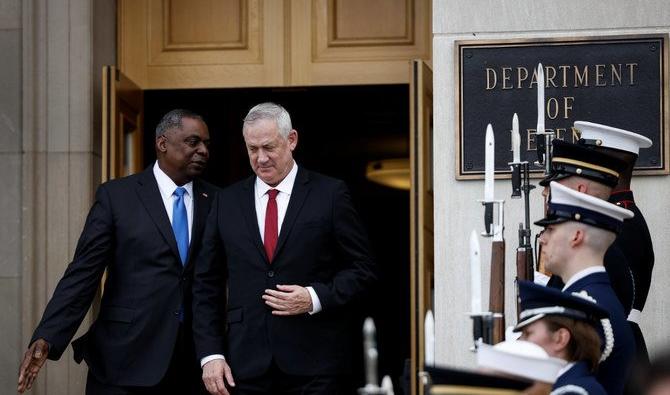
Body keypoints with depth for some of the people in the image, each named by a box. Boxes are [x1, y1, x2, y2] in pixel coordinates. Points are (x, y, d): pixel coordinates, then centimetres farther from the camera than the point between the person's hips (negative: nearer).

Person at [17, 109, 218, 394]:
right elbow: (84, 272, -4)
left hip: (192, 360, 3)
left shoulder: (214, 200, 8)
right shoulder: (116, 196, 1)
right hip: (124, 358, -2)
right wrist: (47, 338, -15)